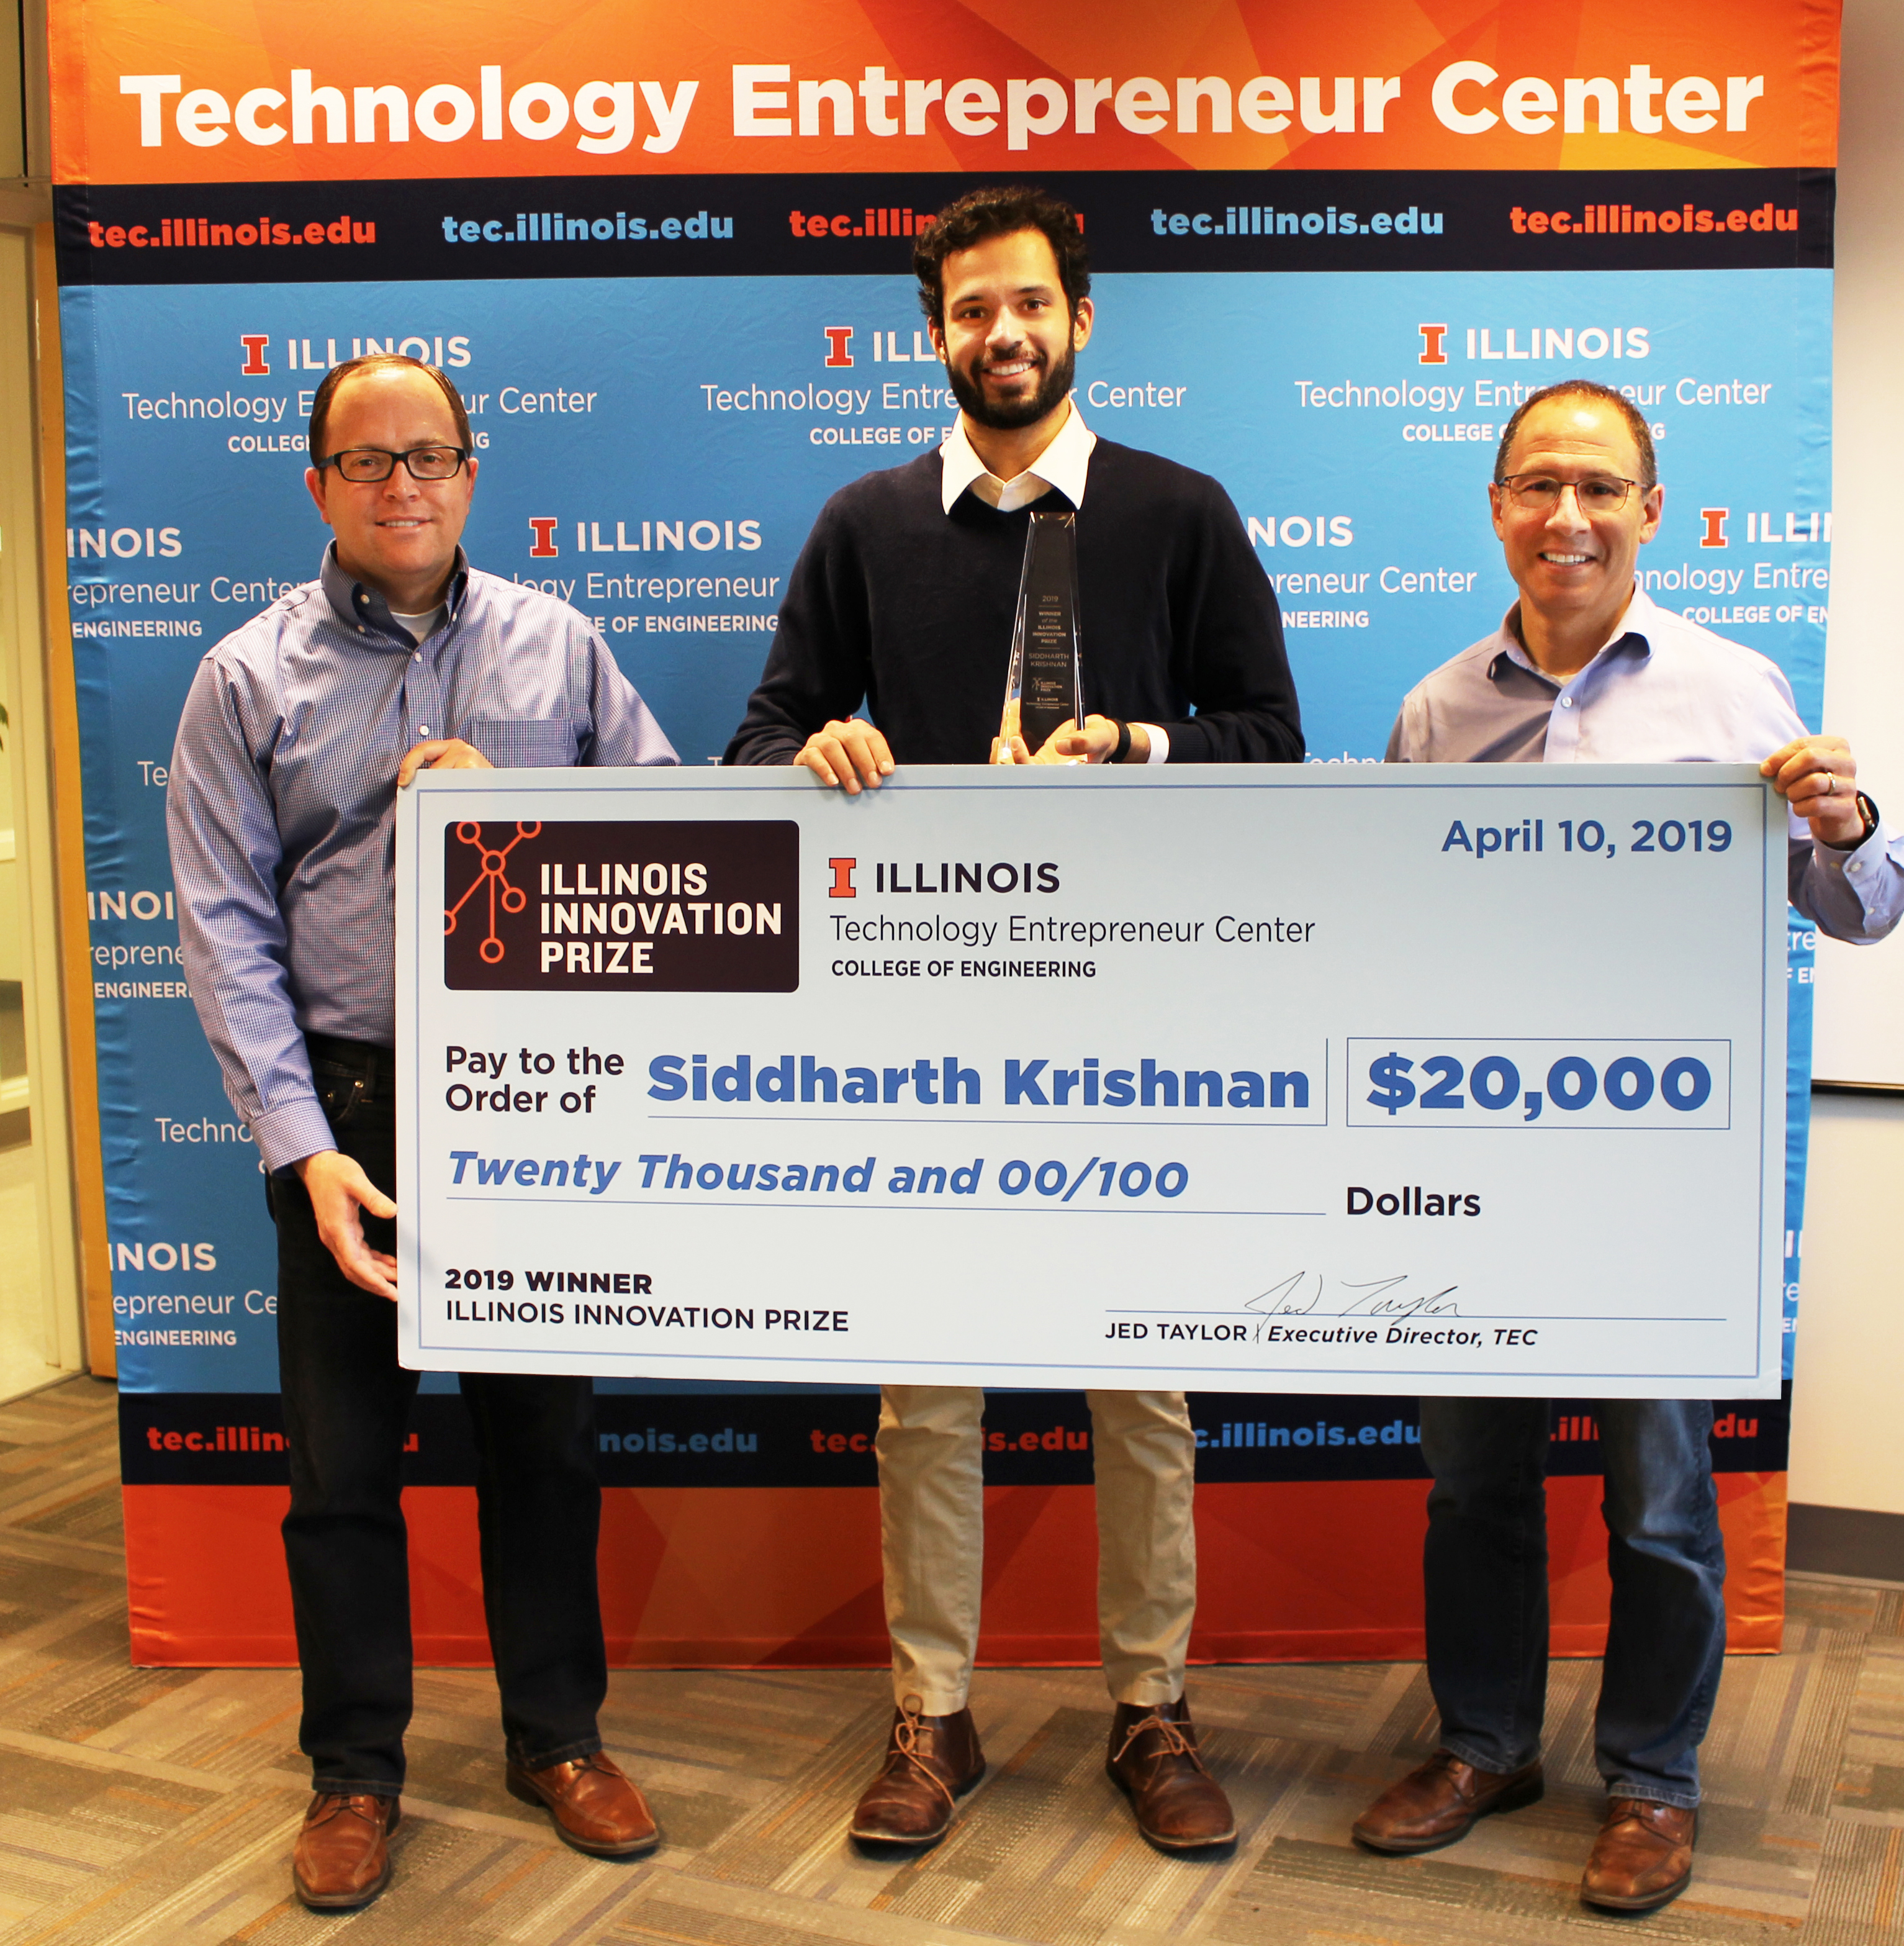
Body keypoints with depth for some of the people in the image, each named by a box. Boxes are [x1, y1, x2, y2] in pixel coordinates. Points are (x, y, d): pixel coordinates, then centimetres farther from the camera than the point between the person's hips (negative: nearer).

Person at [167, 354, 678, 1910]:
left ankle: (557, 1736, 28)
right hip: (349, 1103, -1)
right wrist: (301, 1142, -11)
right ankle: (355, 1769, 25)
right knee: (342, 1456, 8)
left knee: (546, 1432, 10)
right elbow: (226, 926, -2)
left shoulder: (557, 645, 6)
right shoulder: (251, 678, 2)